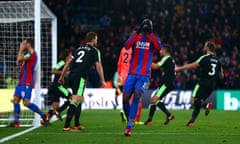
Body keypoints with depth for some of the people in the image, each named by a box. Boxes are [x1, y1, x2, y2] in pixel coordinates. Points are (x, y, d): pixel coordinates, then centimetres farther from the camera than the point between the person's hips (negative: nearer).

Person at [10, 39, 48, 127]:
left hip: (27, 83, -10)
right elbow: (18, 63, 19)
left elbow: (19, 59, -20)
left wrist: (21, 50, -5)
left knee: (26, 102, -14)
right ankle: (16, 121, 4)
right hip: (21, 82, 10)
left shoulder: (32, 54, -12)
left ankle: (43, 116, -4)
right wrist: (21, 51, 14)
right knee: (15, 100, 3)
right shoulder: (27, 55, 19)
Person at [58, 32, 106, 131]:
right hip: (80, 77, -7)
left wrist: (62, 76, 23)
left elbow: (68, 62, 20)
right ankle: (66, 126, -25)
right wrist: (102, 80, 12)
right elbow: (98, 66, 3)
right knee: (76, 100, -14)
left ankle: (77, 124, 26)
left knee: (80, 99, 22)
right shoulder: (94, 51, 7)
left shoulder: (79, 49, 23)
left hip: (71, 75, 7)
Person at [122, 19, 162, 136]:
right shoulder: (136, 37, 5)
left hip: (144, 75, -2)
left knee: (136, 96, -20)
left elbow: (159, 47, -19)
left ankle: (129, 126, -21)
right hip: (132, 74, 2)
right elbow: (127, 46, -15)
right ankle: (129, 120, 19)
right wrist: (137, 33, -21)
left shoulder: (152, 39, 3)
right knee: (125, 99, -3)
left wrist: (150, 34, -19)